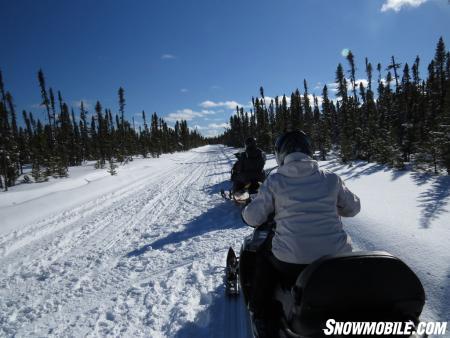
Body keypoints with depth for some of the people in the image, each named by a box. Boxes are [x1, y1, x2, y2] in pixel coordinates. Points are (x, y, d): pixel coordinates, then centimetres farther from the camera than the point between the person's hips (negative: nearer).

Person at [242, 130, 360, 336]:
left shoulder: (275, 181, -5)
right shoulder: (331, 179, 2)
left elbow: (253, 218, -3)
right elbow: (353, 208, 16)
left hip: (292, 264, -2)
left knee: (264, 257, 27)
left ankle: (261, 314, 33)